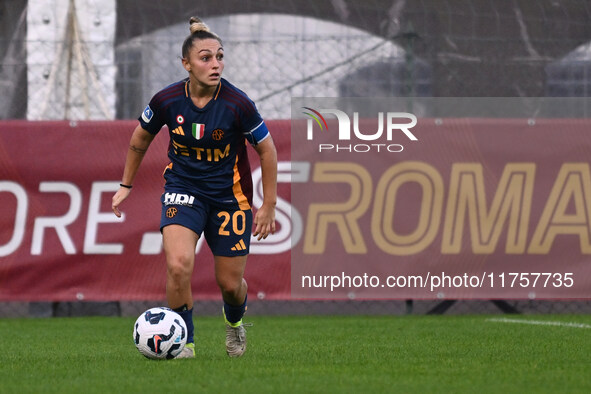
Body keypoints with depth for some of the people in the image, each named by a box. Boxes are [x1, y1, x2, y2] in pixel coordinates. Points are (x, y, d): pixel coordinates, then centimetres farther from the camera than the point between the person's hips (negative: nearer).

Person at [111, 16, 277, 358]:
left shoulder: (237, 104, -20)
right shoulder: (167, 101, -14)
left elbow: (267, 150, -6)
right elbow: (140, 140, 7)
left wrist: (268, 207, -4)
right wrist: (127, 185, 15)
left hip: (230, 196, 0)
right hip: (183, 188, 1)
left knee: (230, 283, 6)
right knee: (179, 265, -23)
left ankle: (235, 320, 44)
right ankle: (183, 342, -3)